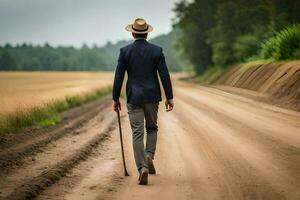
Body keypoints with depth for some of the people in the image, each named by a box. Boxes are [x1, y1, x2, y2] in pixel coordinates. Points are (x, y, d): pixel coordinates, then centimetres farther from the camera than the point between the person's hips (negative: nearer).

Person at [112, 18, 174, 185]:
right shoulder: (157, 50, -2)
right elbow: (165, 75, -3)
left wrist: (116, 99, 6)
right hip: (152, 96, 1)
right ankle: (149, 156, 2)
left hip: (134, 98, -1)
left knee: (137, 134, 1)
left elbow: (119, 77, -2)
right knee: (152, 128, 22)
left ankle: (142, 168, -9)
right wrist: (169, 97, 3)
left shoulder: (125, 51, -3)